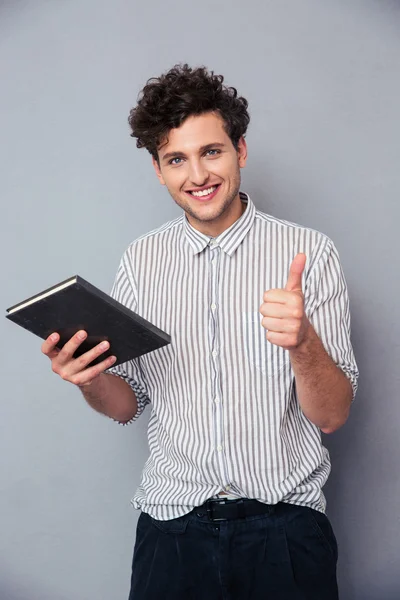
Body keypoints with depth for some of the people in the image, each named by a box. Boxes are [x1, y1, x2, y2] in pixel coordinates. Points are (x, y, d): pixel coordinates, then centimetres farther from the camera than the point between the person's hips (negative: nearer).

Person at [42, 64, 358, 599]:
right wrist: (90, 379, -14)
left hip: (284, 521, -2)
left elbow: (332, 416, -8)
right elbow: (127, 405, 8)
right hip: (173, 524, 2)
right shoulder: (140, 261, 2)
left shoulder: (309, 253, -7)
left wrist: (303, 341, -27)